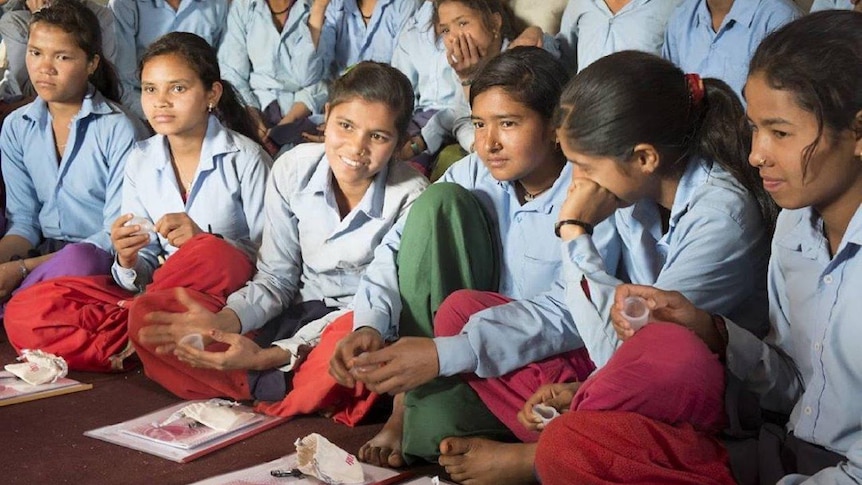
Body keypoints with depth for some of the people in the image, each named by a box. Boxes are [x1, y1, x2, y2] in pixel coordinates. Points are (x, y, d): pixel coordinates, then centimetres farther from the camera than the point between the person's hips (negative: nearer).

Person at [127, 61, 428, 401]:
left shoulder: (410, 198, -16)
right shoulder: (294, 169, -5)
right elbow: (275, 278, 1)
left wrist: (269, 357, -26)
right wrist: (222, 322, -22)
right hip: (298, 317, 4)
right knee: (147, 312, -12)